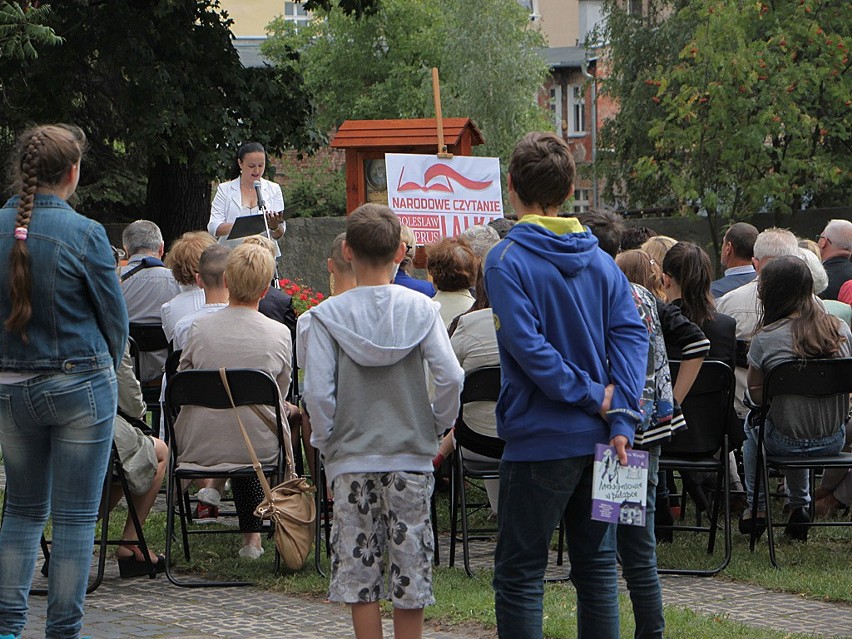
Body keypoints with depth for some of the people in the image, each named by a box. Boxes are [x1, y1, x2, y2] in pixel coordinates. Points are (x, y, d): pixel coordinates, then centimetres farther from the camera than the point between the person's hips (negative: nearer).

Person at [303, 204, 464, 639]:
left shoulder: (328, 315, -5)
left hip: (351, 459, -1)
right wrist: (437, 426, 6)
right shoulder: (421, 309, -3)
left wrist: (326, 442, 4)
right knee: (410, 569, 7)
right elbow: (450, 378, -10)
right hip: (411, 457, 1)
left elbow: (317, 392, -9)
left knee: (359, 572, 5)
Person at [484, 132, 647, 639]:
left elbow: (529, 347, -19)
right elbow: (631, 335, -2)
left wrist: (593, 396, -12)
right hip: (599, 442, 5)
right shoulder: (600, 260, 7)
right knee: (597, 564, 13)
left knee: (520, 573, 0)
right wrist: (621, 419, -10)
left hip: (540, 439, -5)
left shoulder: (507, 260, -10)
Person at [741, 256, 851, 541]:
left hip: (785, 443, -3)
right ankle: (800, 507, 37)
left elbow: (755, 394, -5)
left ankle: (755, 508, 34)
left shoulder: (765, 338, -16)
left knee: (752, 423, 30)